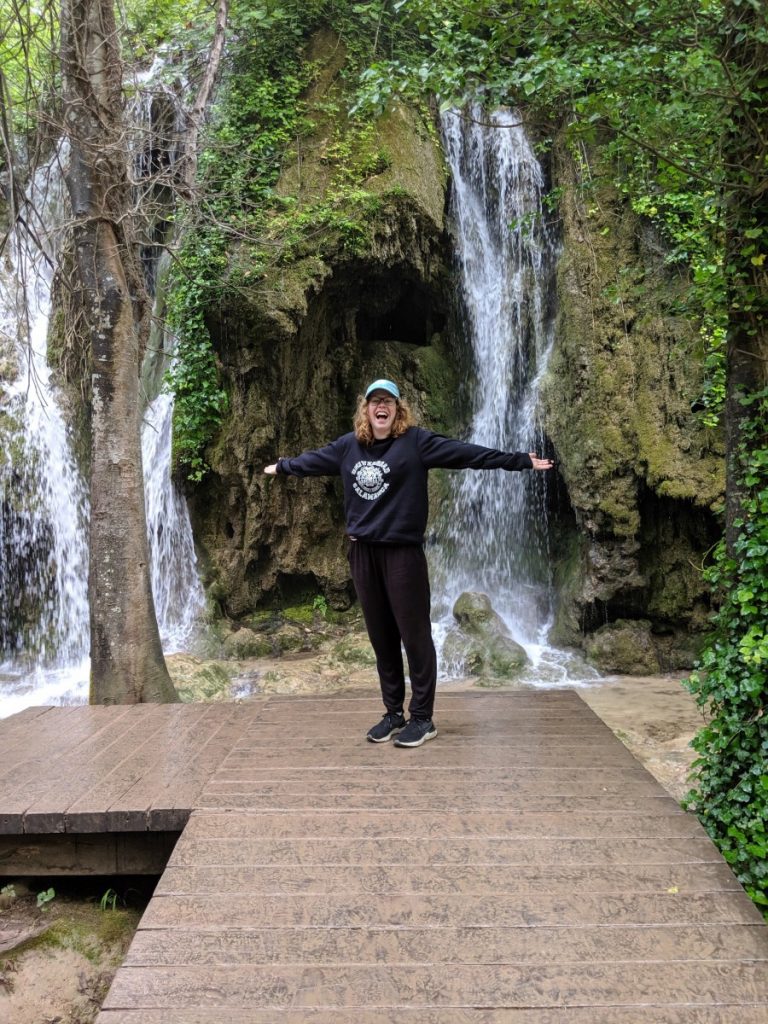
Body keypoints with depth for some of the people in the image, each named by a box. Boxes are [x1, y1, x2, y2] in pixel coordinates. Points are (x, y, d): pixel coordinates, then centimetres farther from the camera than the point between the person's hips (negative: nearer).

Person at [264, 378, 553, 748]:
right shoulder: (348, 445, 9)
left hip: (402, 551, -5)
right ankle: (393, 712, 24)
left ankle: (422, 718, 11)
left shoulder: (416, 441, -5)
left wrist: (518, 460, -16)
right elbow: (313, 460, 26)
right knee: (380, 636, 12)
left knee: (414, 635, 0)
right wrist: (281, 467, 41)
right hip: (363, 552, 5)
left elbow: (466, 452, -11)